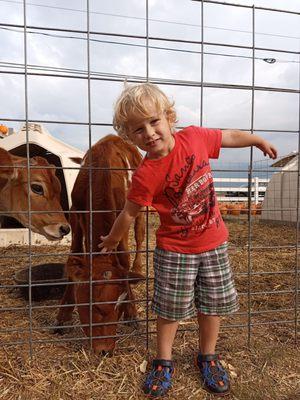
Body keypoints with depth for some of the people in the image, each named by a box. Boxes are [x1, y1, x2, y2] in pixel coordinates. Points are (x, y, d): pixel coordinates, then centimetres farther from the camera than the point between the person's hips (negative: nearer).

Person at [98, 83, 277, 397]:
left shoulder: (195, 137, -12)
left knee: (213, 303, 16)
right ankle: (163, 361, 35)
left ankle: (207, 357, 40)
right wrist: (112, 240, 5)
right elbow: (129, 212, -9)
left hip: (213, 242, 4)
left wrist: (259, 141, 21)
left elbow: (229, 136, 7)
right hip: (174, 250, -3)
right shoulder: (146, 175, -21)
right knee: (171, 307, 10)